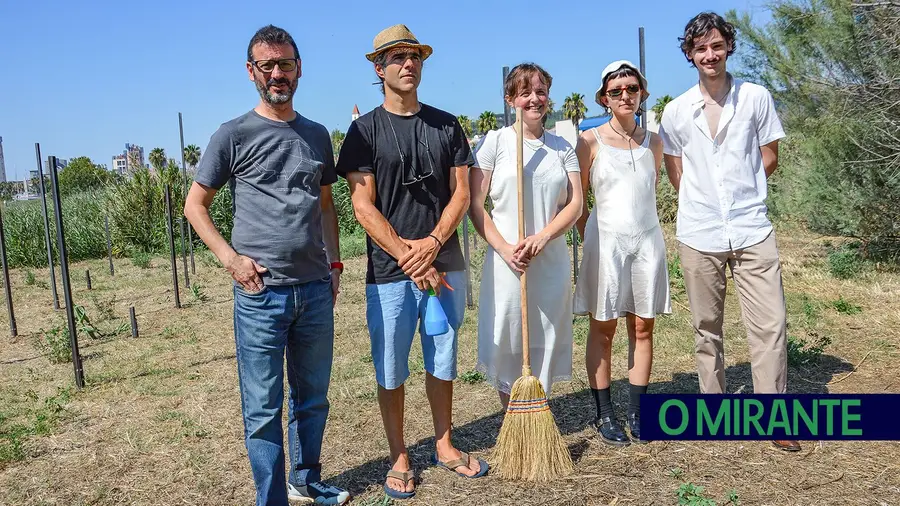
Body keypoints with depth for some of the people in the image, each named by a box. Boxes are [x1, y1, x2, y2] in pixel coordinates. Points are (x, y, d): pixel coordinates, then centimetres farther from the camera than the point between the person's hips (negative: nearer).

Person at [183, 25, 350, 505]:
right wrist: (231, 258, -9)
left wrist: (334, 263, 10)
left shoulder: (317, 135, 11)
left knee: (312, 398, 16)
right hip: (260, 292, -4)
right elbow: (195, 204, 2)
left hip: (315, 290, 5)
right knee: (263, 409, 3)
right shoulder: (233, 135, -2)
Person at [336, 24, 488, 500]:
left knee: (443, 362, 13)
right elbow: (363, 206, -7)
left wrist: (432, 243, -12)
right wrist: (409, 258, -13)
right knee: (391, 369, 6)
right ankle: (399, 459, 22)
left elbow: (461, 192, 4)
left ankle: (444, 445, 31)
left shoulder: (446, 125, 9)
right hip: (389, 270, -3)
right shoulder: (364, 130, -1)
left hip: (445, 264, 3)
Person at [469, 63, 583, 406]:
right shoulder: (494, 142, 0)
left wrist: (542, 237, -14)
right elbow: (475, 205, -4)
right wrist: (505, 248, -14)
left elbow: (575, 204, 3)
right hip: (506, 261, -3)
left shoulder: (562, 147, 9)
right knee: (505, 342, 3)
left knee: (547, 341, 9)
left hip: (551, 260, 3)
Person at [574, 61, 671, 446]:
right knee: (603, 329, 4)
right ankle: (604, 415, 14)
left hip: (647, 239, 4)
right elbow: (577, 200, 1)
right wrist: (590, 238, -2)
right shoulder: (591, 141, -1)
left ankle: (636, 412, 18)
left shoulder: (653, 142, 9)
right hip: (606, 239, -3)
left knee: (642, 328, 6)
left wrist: (639, 221, 11)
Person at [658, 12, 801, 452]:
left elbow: (769, 158, 6)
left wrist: (742, 192, 4)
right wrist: (700, 201, 6)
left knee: (770, 324, -3)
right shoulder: (676, 111, 3)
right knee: (706, 329, 10)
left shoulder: (756, 97, 1)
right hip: (698, 234, 1)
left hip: (752, 230, -1)